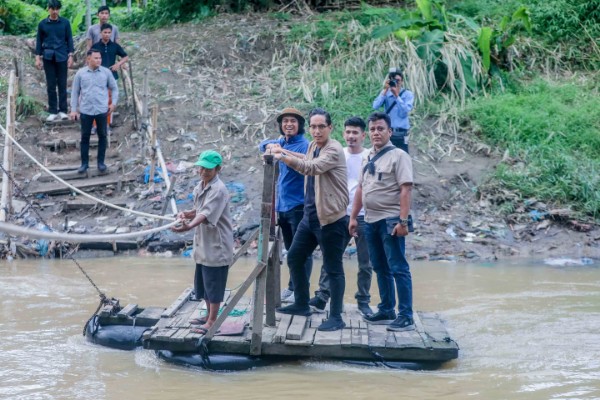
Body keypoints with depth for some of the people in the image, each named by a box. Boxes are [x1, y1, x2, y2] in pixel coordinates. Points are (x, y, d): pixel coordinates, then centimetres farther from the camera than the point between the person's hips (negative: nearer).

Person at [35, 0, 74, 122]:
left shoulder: (65, 22, 1)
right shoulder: (42, 24, 3)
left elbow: (69, 39, 4)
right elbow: (39, 41, 8)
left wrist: (70, 56, -2)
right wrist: (38, 57, 3)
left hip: (62, 56, -1)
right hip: (48, 57, 1)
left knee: (62, 84, 2)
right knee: (50, 85, 3)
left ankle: (63, 110, 8)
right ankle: (53, 112, 8)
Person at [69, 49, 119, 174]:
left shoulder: (106, 72, -1)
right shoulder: (80, 73, -2)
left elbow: (114, 88, 10)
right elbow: (75, 92, 4)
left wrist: (114, 103, -2)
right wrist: (73, 109, 1)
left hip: (102, 110, 0)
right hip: (85, 111, 0)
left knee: (102, 136, 7)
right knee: (85, 137, 7)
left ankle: (101, 162, 19)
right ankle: (84, 163, 16)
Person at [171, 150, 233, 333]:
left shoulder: (218, 190, -19)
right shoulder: (200, 187, 9)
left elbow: (207, 214, -33)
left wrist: (188, 226, -48)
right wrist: (186, 214, -3)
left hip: (216, 246, -9)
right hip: (203, 244, 9)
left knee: (214, 284, -2)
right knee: (203, 283, 18)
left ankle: (212, 321, 7)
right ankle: (209, 316, 32)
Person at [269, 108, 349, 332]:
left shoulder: (334, 150, -17)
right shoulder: (313, 146, 11)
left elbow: (312, 167, -33)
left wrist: (284, 157, -40)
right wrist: (284, 153, 17)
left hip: (330, 218, -9)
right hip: (310, 215, 9)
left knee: (333, 269, -3)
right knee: (294, 258, 16)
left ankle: (336, 318, 3)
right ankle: (301, 304, 31)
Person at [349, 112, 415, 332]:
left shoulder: (398, 156, -9)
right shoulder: (368, 158, 14)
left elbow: (405, 189, -15)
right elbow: (360, 189, 20)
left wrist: (403, 221, -22)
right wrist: (353, 216, 15)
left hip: (390, 220, -8)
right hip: (371, 220, 8)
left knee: (398, 268, -7)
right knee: (380, 268, 14)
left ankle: (406, 317, -6)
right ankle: (386, 311, 23)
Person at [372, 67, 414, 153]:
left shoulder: (408, 94, 1)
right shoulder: (386, 93, 6)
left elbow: (405, 112, -14)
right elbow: (375, 106, -9)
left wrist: (397, 95, -20)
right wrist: (385, 90, -14)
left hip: (401, 134, -2)